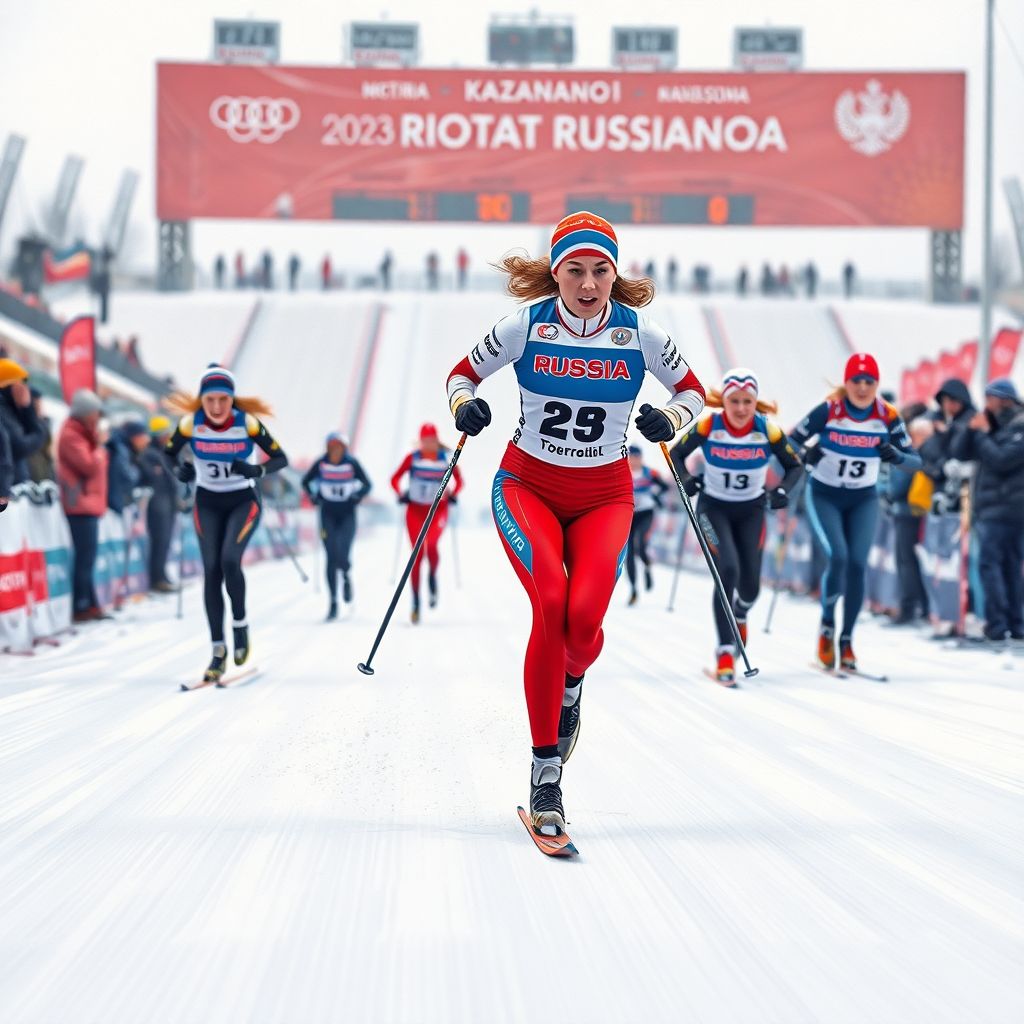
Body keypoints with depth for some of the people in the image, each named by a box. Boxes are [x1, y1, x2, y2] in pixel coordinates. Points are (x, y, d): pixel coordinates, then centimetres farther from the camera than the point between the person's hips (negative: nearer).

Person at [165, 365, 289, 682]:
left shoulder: (247, 423, -19)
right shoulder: (190, 424, -14)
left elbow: (281, 458, -14)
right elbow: (167, 455, -2)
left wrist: (257, 470, -34)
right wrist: (180, 470, -24)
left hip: (243, 501, -2)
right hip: (207, 503, 2)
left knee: (230, 561, -23)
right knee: (211, 571, -6)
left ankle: (240, 624, 3)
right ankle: (218, 652, 0)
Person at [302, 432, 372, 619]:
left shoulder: (352, 463, -9)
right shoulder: (321, 463, -6)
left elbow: (367, 485, 2)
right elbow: (306, 482, 9)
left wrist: (356, 497, -14)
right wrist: (314, 497, -5)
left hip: (347, 514, -1)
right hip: (328, 514, 1)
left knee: (342, 555, -15)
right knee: (331, 558, -2)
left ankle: (346, 576, 22)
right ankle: (333, 602, 4)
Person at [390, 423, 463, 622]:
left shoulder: (447, 458, -3)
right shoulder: (412, 458, -3)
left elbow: (459, 480, 9)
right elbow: (395, 479, 4)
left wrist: (452, 494, -8)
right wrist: (401, 494, -12)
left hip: (438, 509, -1)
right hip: (415, 510, 1)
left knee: (432, 545, -27)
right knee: (417, 555, 0)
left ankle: (432, 577, 4)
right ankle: (416, 602, 8)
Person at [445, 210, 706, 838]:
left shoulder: (639, 333, -7)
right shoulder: (527, 326, -8)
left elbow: (692, 391, 8)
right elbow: (463, 374, 5)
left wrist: (672, 420, -14)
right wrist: (464, 405, -17)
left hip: (604, 496, 1)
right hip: (527, 485, -1)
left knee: (585, 616, -23)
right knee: (550, 604, -26)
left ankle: (571, 684, 18)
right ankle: (546, 772, -16)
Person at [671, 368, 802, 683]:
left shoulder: (768, 430, -17)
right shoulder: (708, 425, -20)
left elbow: (794, 466, -4)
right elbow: (676, 454, -6)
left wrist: (783, 490, -24)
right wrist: (686, 479, -25)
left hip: (751, 510, 2)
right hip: (714, 507, -2)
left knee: (750, 584, 3)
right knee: (728, 571, -22)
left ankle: (740, 613, 43)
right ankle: (725, 652, -13)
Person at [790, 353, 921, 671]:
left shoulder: (888, 416, -11)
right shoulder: (827, 411, -17)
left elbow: (915, 461, -7)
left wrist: (896, 456, -28)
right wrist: (805, 455, -30)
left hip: (863, 500, 2)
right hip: (824, 496, -2)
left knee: (857, 565, -10)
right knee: (838, 557, -20)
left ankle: (846, 640, 5)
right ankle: (827, 625, 3)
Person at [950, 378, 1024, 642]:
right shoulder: (992, 424, 16)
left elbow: (1001, 460, -18)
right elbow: (958, 452, 12)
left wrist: (982, 433, -8)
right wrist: (971, 430, -4)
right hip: (989, 507, 8)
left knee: (989, 563, -14)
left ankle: (997, 624, -17)